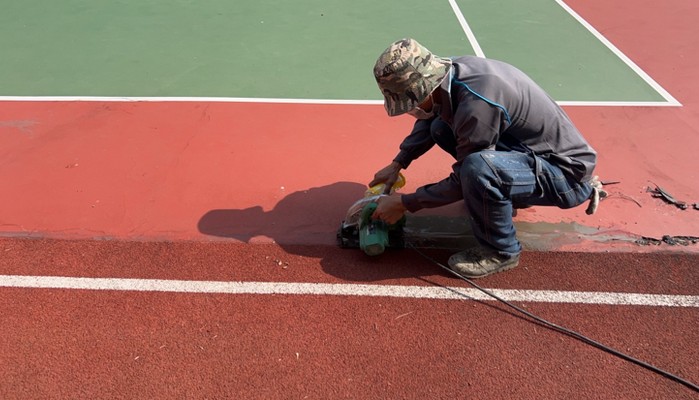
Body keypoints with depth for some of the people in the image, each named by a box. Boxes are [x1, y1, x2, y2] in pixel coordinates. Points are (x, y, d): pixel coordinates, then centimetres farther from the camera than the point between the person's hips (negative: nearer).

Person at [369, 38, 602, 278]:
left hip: (566, 171, -9)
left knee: (478, 168, -37)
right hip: (532, 151, 9)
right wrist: (397, 164, 8)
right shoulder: (455, 70, -8)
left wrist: (405, 203, -12)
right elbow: (430, 117, 14)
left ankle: (501, 252, -9)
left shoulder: (477, 105, -33)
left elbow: (462, 182, -21)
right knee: (441, 128, 10)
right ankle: (507, 195, 19)